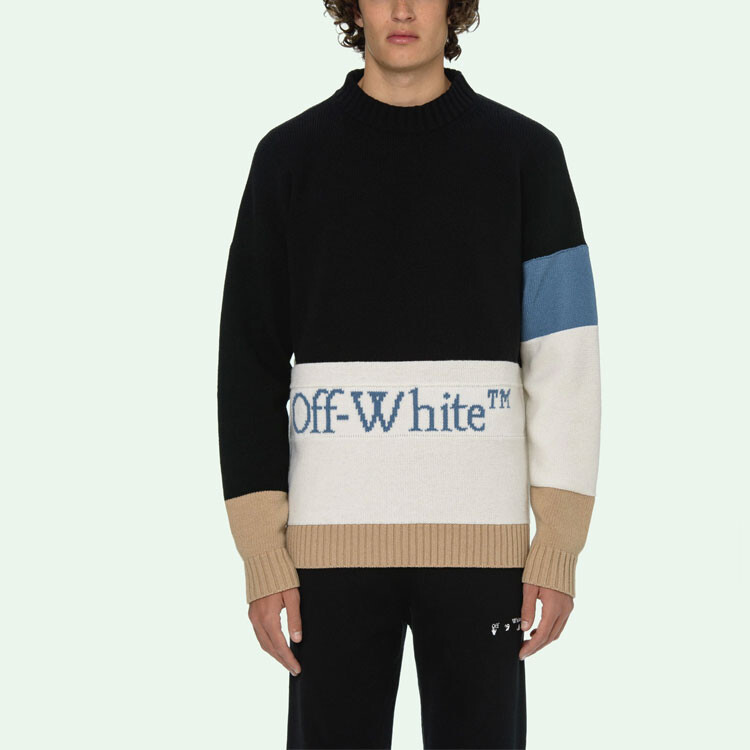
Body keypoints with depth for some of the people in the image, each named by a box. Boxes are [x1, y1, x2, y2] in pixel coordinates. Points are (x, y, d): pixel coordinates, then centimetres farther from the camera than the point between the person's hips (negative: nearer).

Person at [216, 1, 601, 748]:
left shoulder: (524, 153, 4)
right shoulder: (290, 155, 5)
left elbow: (565, 358, 2)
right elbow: (249, 363, 4)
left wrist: (562, 543, -4)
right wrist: (261, 550, -3)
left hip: (480, 538, 0)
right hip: (333, 543, 1)